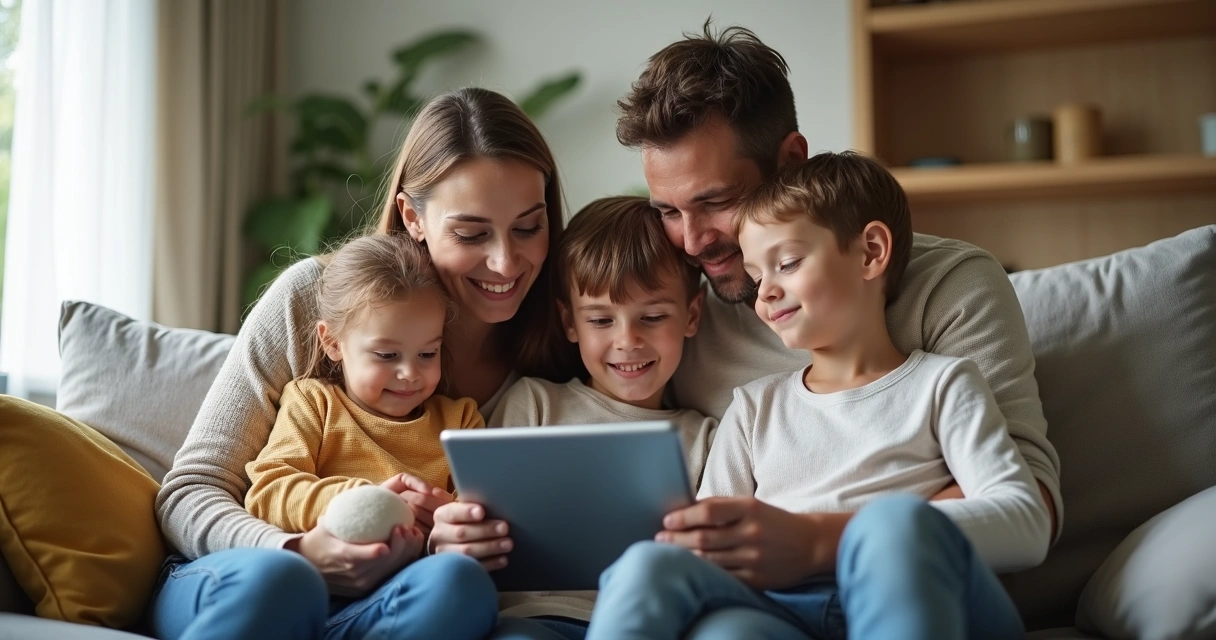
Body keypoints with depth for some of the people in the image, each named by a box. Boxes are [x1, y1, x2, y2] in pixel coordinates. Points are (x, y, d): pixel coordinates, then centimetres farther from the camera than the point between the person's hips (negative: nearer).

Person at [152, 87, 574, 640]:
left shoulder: (559, 354, -3)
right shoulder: (311, 296, -7)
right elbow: (189, 491, -4)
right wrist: (297, 553, -26)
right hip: (225, 589, -2)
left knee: (458, 578, -33)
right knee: (276, 577, -37)